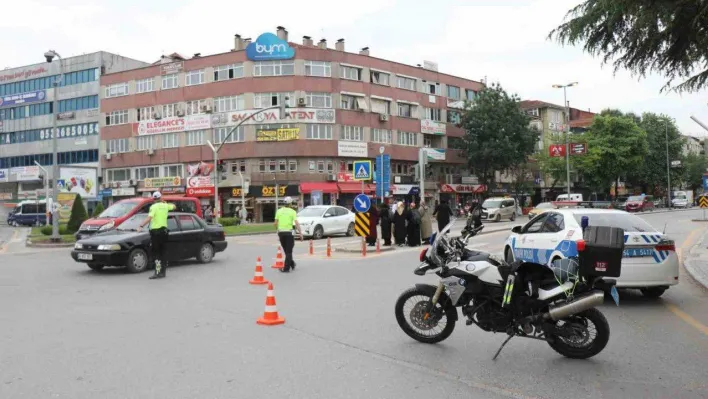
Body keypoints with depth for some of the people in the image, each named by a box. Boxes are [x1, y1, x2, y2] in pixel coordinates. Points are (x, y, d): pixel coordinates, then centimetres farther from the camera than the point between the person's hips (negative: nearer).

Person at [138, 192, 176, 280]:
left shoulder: (154, 207, -9)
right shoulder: (165, 206, 8)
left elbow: (149, 218, -23)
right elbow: (174, 207, 28)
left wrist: (141, 226, -27)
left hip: (155, 231, -6)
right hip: (164, 230, 6)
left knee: (156, 253, -4)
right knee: (163, 252, 12)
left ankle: (158, 272, -11)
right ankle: (163, 272, 16)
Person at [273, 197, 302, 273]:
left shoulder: (279, 211, 6)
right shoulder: (292, 211, -3)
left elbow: (275, 223, 2)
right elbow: (296, 223, -13)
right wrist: (300, 233, -13)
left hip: (281, 232, 4)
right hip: (289, 232, -3)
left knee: (287, 250, 18)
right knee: (289, 251, 3)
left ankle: (292, 264, 30)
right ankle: (286, 268, 1)